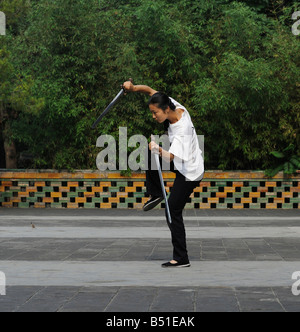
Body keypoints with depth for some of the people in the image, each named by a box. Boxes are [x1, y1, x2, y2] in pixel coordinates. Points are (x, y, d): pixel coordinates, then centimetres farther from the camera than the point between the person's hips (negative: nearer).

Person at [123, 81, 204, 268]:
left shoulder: (182, 129, -34)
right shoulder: (175, 107, -11)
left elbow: (170, 157, -39)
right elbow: (150, 90, -3)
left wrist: (159, 150, -54)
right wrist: (133, 88, -18)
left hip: (189, 173, -9)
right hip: (183, 164, 9)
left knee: (173, 211, -7)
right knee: (151, 155, 15)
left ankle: (182, 259, -3)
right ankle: (156, 194, 21)